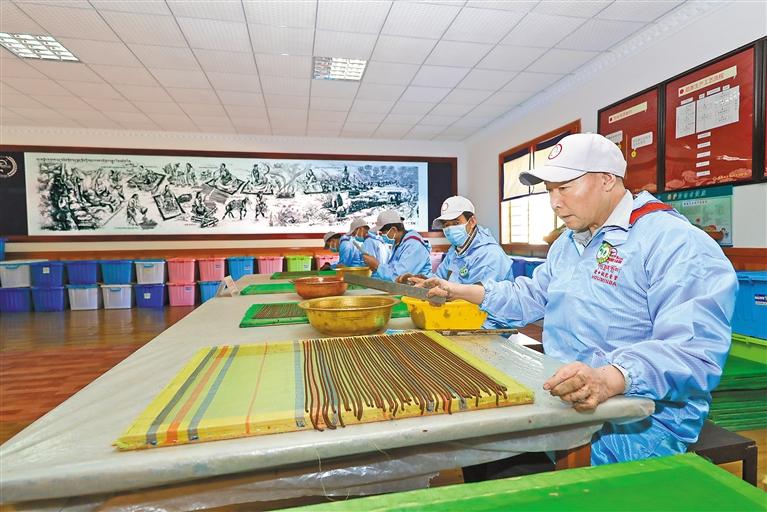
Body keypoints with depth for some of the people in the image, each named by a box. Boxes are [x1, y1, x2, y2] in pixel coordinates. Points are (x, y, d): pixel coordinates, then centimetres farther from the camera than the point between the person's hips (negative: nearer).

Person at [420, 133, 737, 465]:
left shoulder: (674, 242, -15)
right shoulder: (566, 244, 14)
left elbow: (695, 349, -25)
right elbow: (531, 298, 21)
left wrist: (608, 379, -43)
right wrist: (458, 291, 13)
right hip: (560, 394, 7)